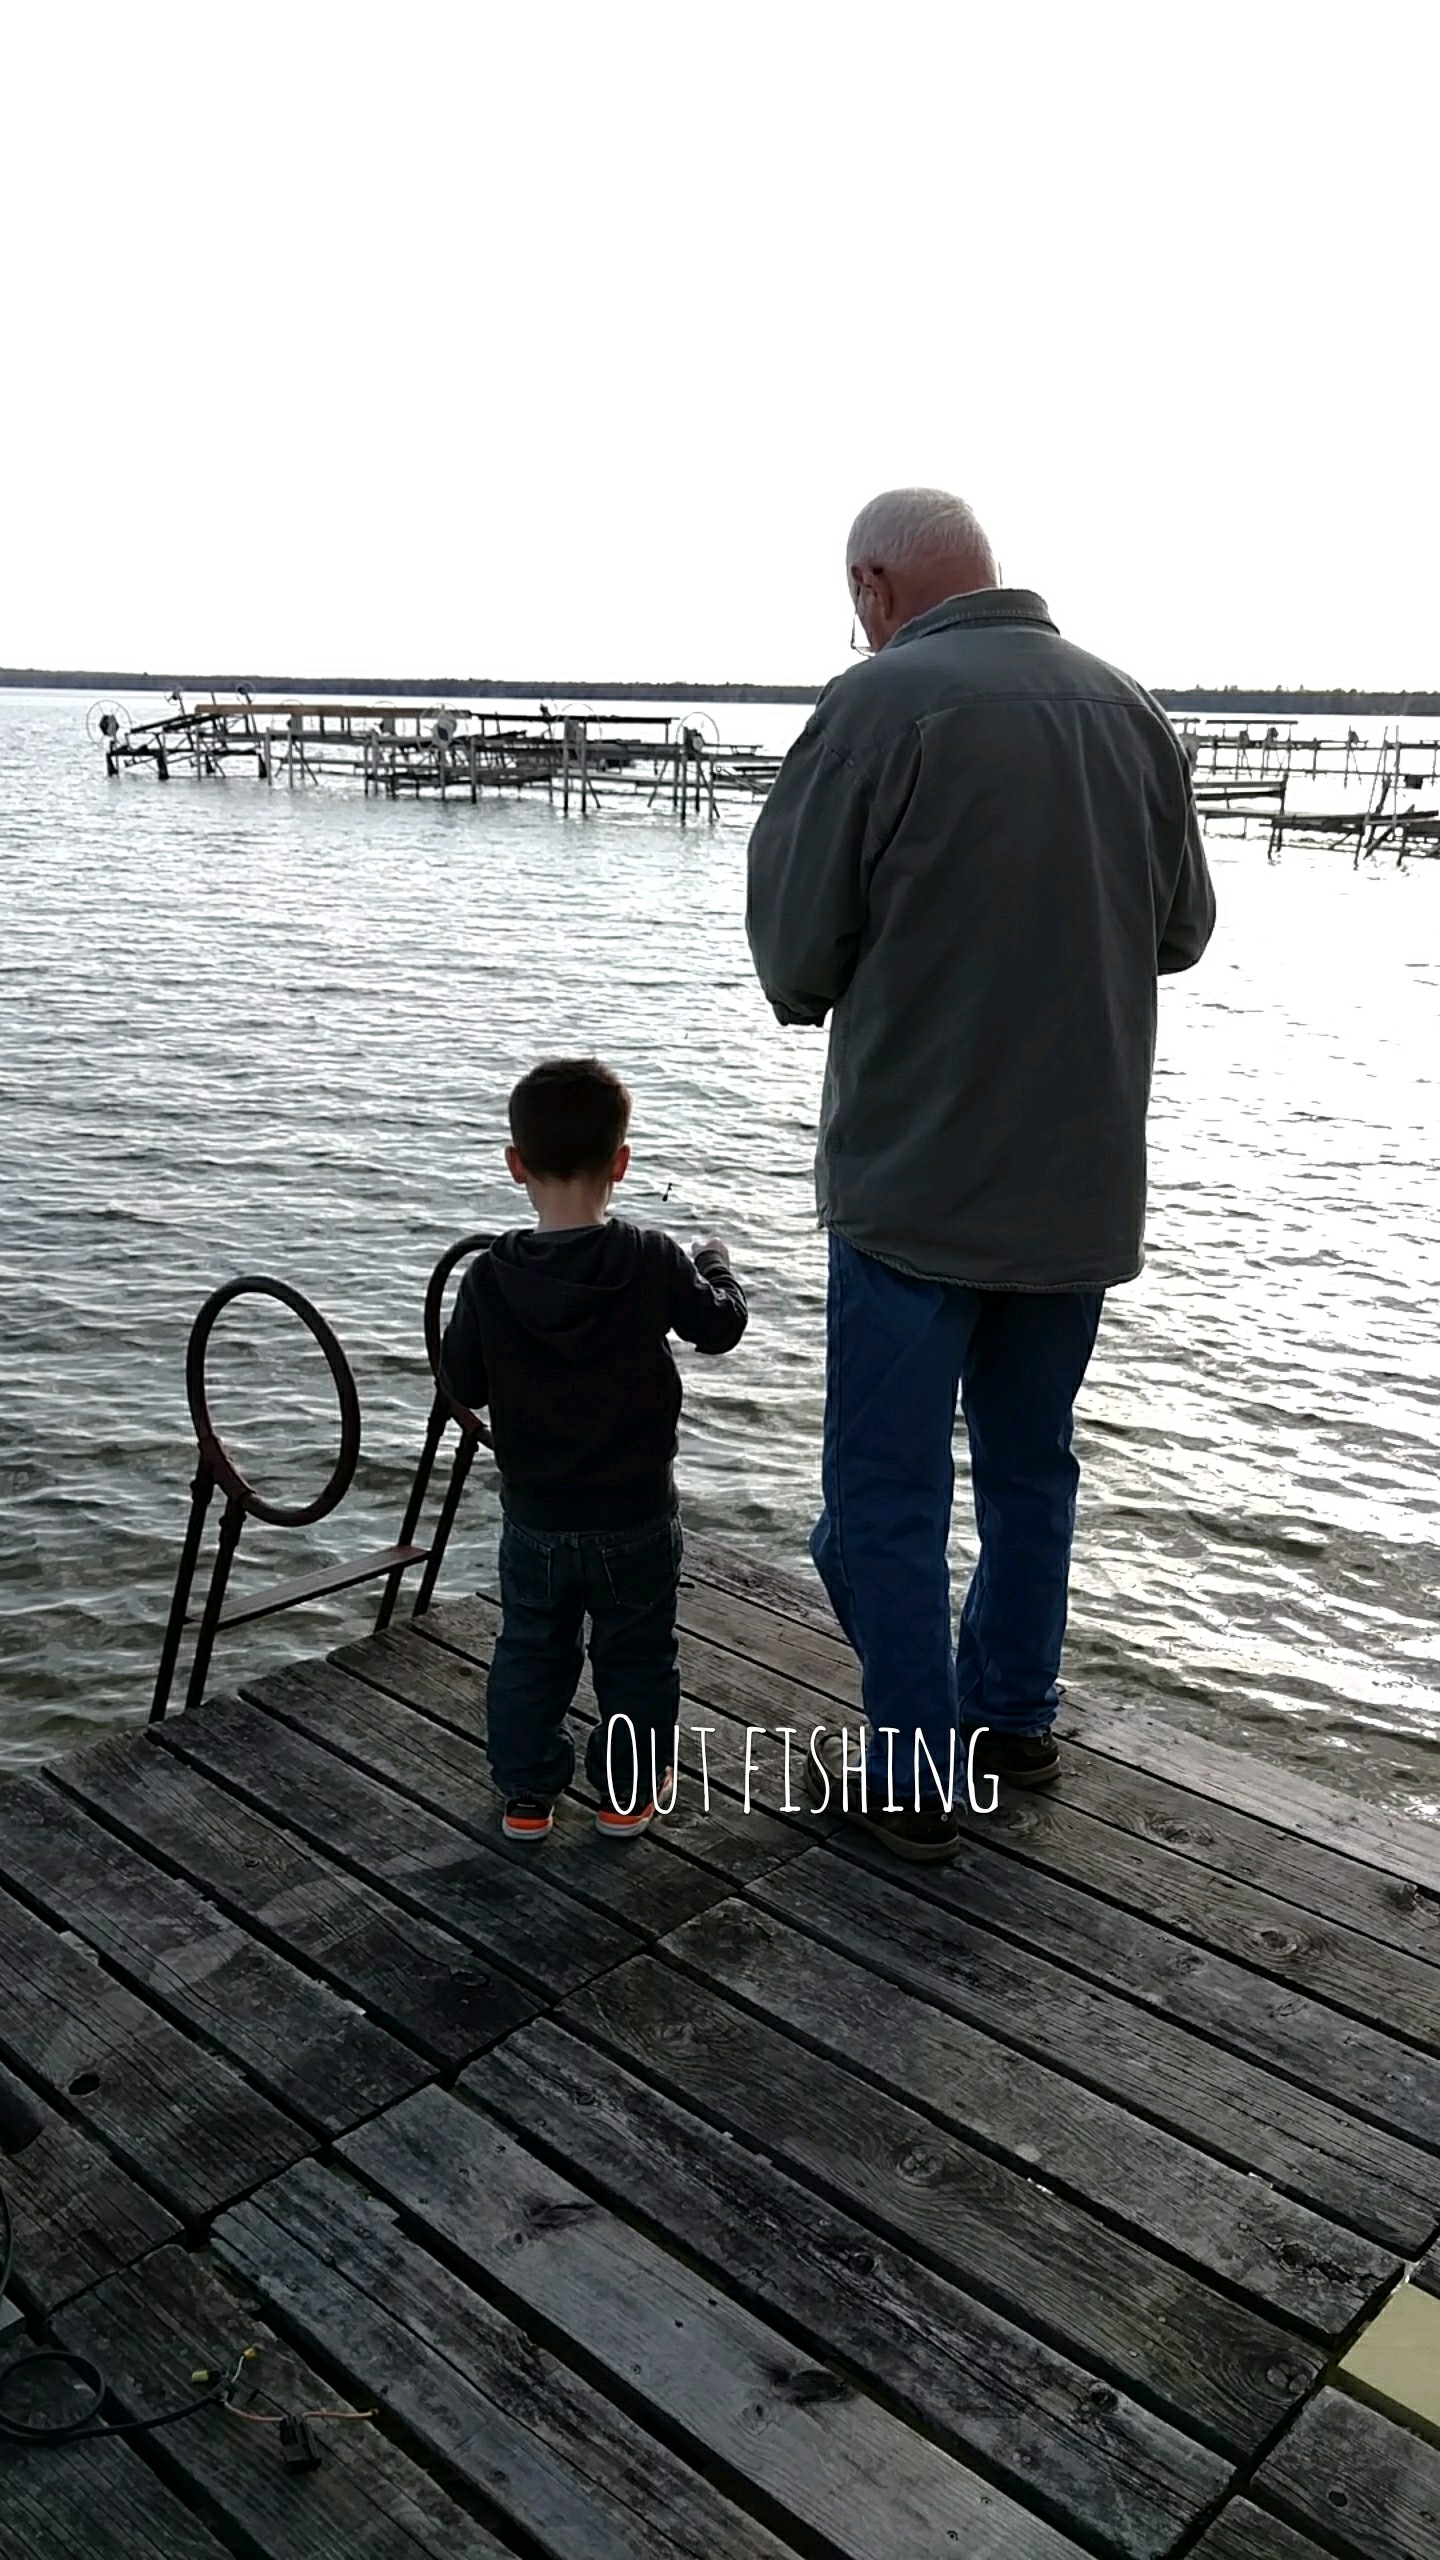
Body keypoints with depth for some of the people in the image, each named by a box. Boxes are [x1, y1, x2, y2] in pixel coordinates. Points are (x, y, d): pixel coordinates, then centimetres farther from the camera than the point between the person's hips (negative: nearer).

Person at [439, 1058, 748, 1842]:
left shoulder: (490, 1276, -14)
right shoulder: (653, 1262, -17)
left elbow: (462, 1384, -5)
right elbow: (722, 1323, -1)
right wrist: (714, 1262, 19)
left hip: (534, 1519, 1)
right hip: (636, 1516, -1)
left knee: (529, 1655, 20)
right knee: (636, 1659, 18)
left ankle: (527, 1794, 30)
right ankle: (627, 1792, 30)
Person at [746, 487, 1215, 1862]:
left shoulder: (878, 704, -12)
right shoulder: (1131, 708, 5)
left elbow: (794, 957, -11)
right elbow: (1183, 928, 13)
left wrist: (826, 992, 10)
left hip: (915, 1181, -6)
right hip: (1084, 1181, 6)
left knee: (886, 1490, 7)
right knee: (1031, 1463, 20)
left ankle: (912, 1780, 15)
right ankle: (1014, 1719, 34)